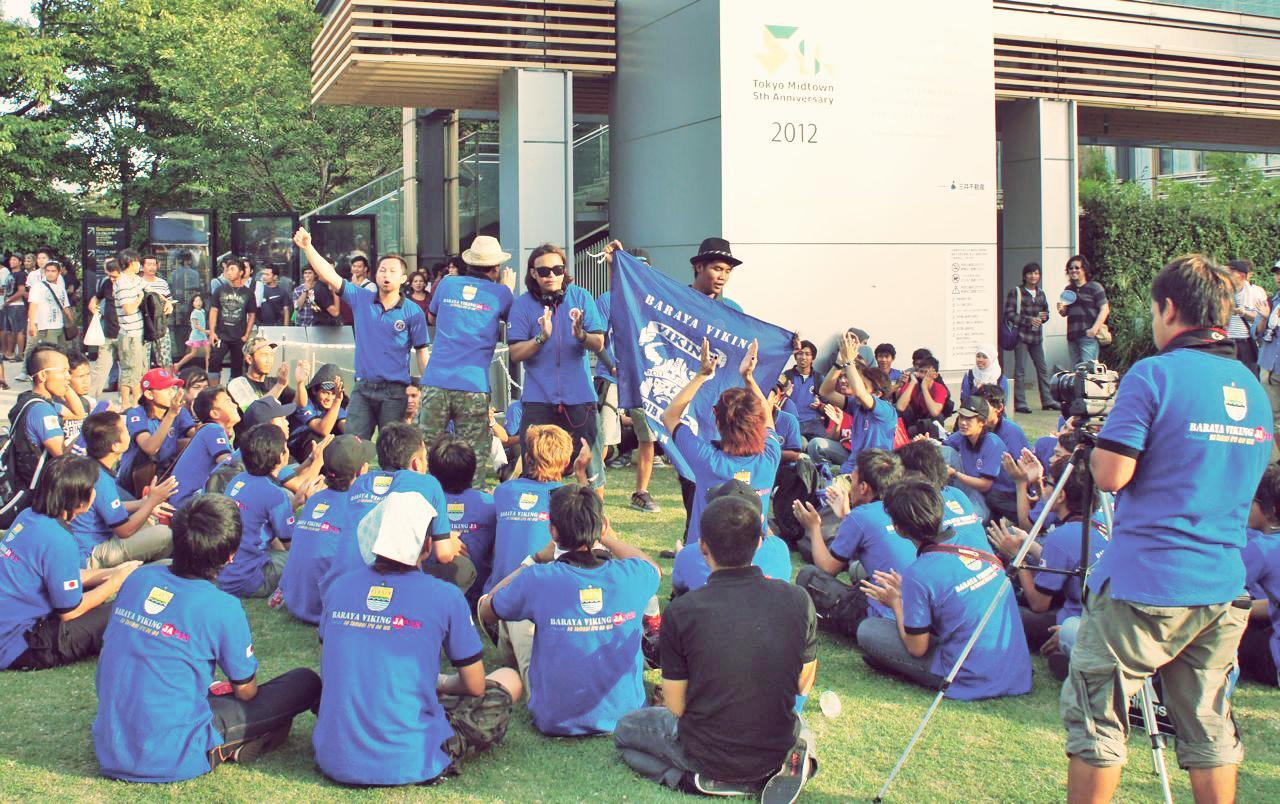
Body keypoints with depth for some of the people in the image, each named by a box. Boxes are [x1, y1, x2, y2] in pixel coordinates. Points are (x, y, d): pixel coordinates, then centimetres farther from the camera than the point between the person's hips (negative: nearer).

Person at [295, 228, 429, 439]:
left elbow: (422, 353, -1)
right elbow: (329, 276, -1)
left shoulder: (413, 312, -1)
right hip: (363, 389, 3)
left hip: (395, 392, -3)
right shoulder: (361, 299, 6)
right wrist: (307, 247, -12)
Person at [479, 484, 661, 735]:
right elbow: (655, 570, 14)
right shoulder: (630, 576, -14)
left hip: (555, 722, -1)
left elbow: (486, 613, 2)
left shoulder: (536, 580, -21)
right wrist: (609, 539, 21)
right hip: (624, 715, 2)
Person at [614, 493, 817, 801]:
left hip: (707, 754, -3)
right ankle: (779, 766, 7)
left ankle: (708, 779, 2)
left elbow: (676, 708, -9)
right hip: (778, 746, 3)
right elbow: (803, 686, 1)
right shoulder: (798, 600, -13)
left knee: (624, 730, 26)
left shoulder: (680, 612, -20)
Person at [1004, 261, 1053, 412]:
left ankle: (1047, 401, 15)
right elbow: (1009, 314, -9)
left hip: (1036, 336, 6)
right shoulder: (1016, 292, -4)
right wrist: (1028, 320, -17)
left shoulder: (1040, 293, 13)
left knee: (1043, 369, 8)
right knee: (1020, 370, -3)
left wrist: (1045, 316, -1)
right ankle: (1020, 403, 0)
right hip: (1021, 335, -6)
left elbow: (1045, 310, 24)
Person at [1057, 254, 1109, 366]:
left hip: (1088, 336, -6)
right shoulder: (1069, 290, 17)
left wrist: (1094, 329, -17)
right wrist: (1061, 310, 0)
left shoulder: (1094, 287, -2)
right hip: (1072, 336, 7)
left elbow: (1105, 309, -8)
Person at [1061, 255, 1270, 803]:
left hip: (1142, 583, -7)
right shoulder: (1254, 389, 11)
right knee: (1209, 726, 14)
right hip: (1224, 587, 7)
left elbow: (1111, 474, -16)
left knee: (1095, 717, 4)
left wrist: (1095, 444, 4)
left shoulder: (1153, 376, -12)